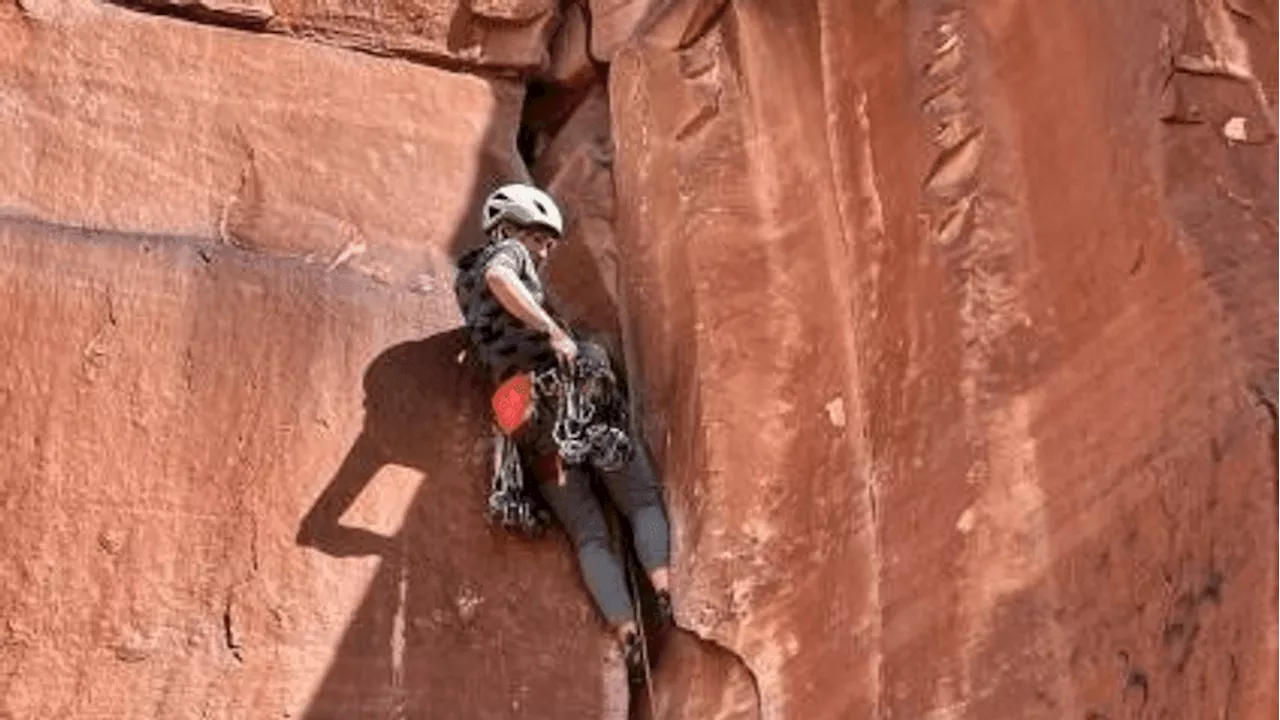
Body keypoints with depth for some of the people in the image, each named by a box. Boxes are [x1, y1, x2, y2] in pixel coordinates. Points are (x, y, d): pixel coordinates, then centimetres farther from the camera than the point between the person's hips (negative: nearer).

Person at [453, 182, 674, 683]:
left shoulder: (464, 287, 29)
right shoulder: (506, 253, 7)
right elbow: (499, 279, -17)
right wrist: (552, 330, -24)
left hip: (527, 424, 6)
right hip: (569, 391, -6)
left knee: (589, 535, 3)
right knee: (644, 502, 4)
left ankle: (627, 636, -14)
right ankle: (664, 588, -19)